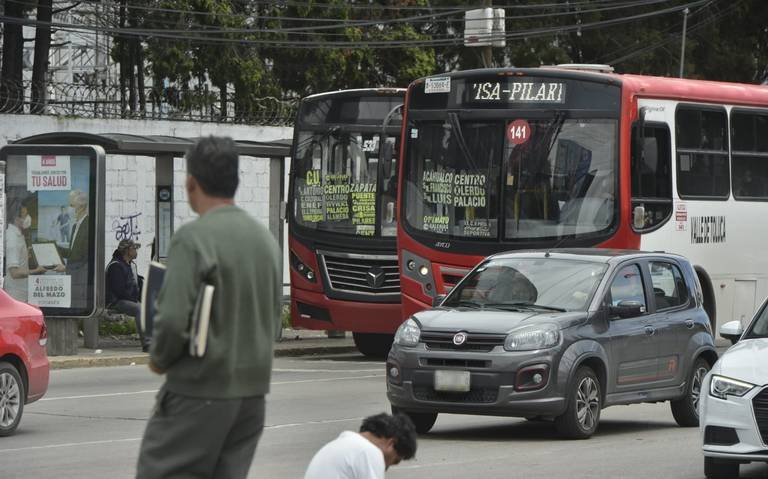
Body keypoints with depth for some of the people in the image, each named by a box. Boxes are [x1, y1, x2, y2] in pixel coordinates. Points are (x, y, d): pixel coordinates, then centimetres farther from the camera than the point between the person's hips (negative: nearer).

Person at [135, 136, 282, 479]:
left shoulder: (194, 238, -15)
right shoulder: (266, 239, 10)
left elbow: (173, 319, -20)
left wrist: (159, 360, -2)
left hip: (200, 390, -7)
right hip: (253, 389, 7)